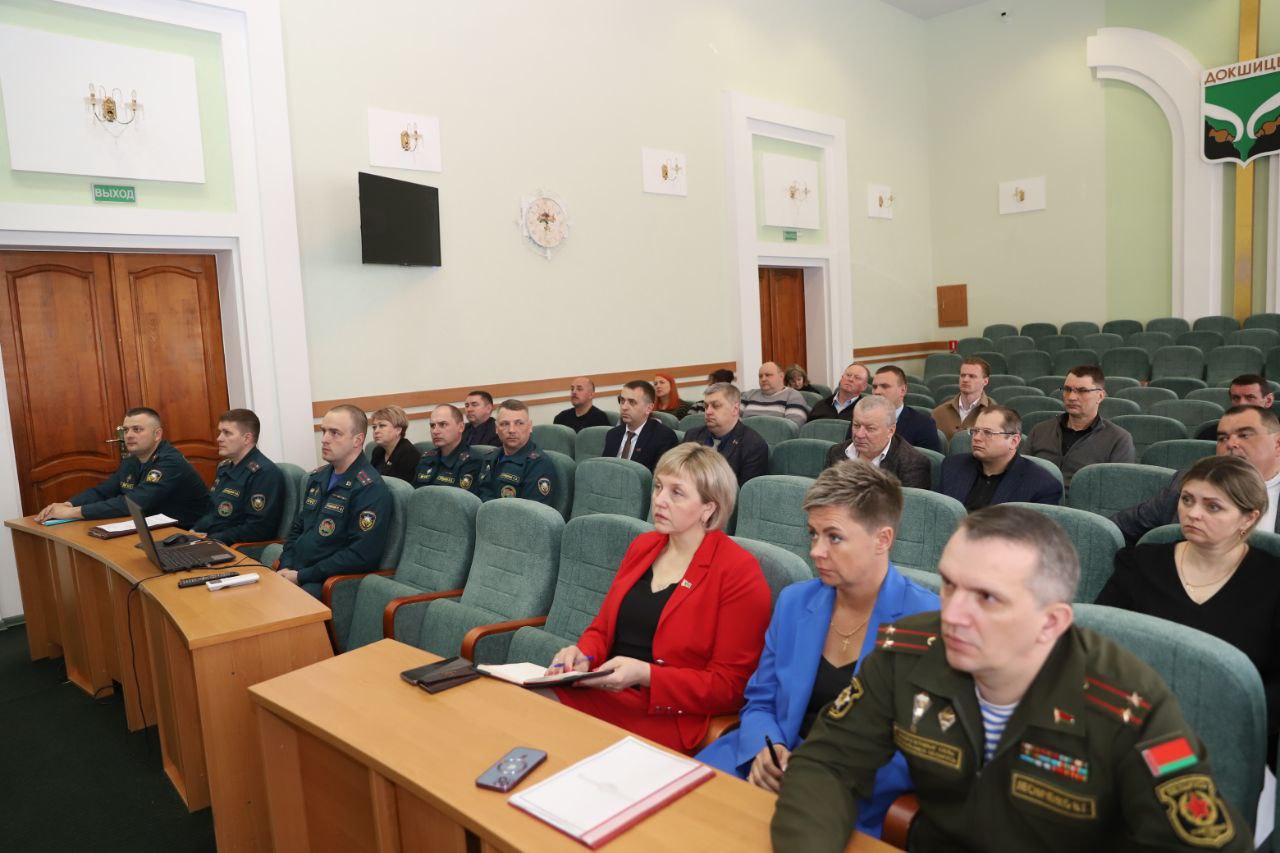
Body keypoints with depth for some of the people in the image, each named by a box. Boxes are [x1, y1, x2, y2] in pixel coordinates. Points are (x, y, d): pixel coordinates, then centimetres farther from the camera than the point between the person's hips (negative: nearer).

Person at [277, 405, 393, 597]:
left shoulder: (370, 489, -13)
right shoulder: (318, 477, 15)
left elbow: (361, 556, -19)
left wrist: (301, 576, -14)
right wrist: (286, 567, 4)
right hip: (293, 573, 8)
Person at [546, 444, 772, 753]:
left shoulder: (739, 572, -8)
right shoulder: (642, 546, 13)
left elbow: (729, 685, -10)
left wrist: (645, 675, -21)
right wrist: (583, 655, -6)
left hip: (668, 716, -6)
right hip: (601, 690, 6)